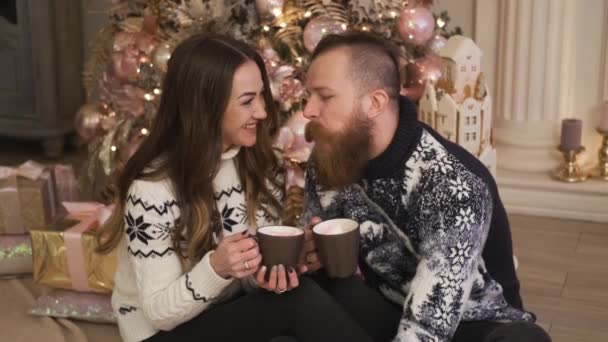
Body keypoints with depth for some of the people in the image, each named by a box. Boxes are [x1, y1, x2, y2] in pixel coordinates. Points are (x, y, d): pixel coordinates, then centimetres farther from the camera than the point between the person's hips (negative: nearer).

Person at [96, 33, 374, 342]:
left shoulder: (260, 165, -4)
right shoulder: (152, 189, -22)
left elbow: (263, 254, 4)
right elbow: (159, 311, -18)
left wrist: (268, 273, -20)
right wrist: (216, 269, -35)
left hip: (235, 312, 6)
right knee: (300, 302, -28)